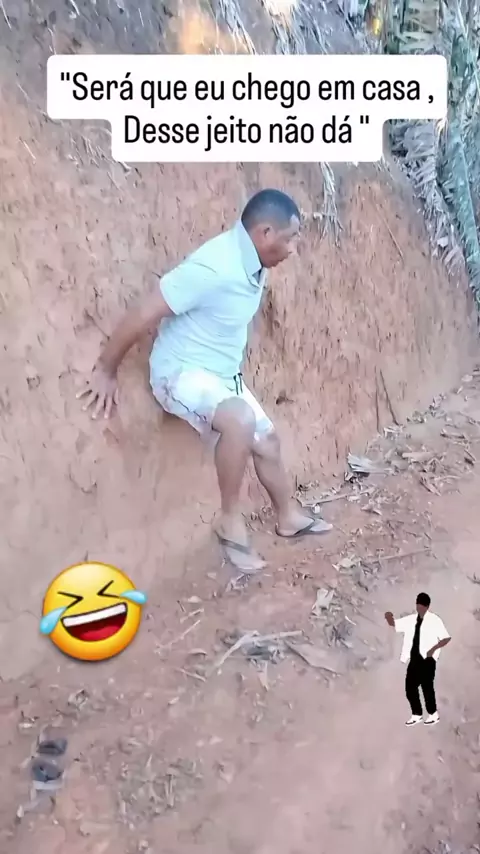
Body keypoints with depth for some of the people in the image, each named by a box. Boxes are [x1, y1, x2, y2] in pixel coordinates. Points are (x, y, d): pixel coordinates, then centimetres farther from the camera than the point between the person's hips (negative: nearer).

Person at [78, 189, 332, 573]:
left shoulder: (253, 264, 0)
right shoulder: (214, 267, -29)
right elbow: (142, 315, -25)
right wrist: (106, 371, -16)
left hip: (223, 375, 9)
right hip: (182, 372, -9)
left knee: (267, 441, 16)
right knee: (240, 419, -35)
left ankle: (289, 517, 38)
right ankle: (231, 521, -15)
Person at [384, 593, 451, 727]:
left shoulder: (434, 620, -8)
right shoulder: (411, 619, 7)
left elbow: (446, 638, -8)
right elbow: (393, 624, 10)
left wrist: (433, 649, -18)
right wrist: (389, 617, -14)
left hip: (427, 659, -6)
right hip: (414, 659, 6)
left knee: (427, 686, 2)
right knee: (410, 686, 8)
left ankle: (433, 714, 24)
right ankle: (416, 714, 25)